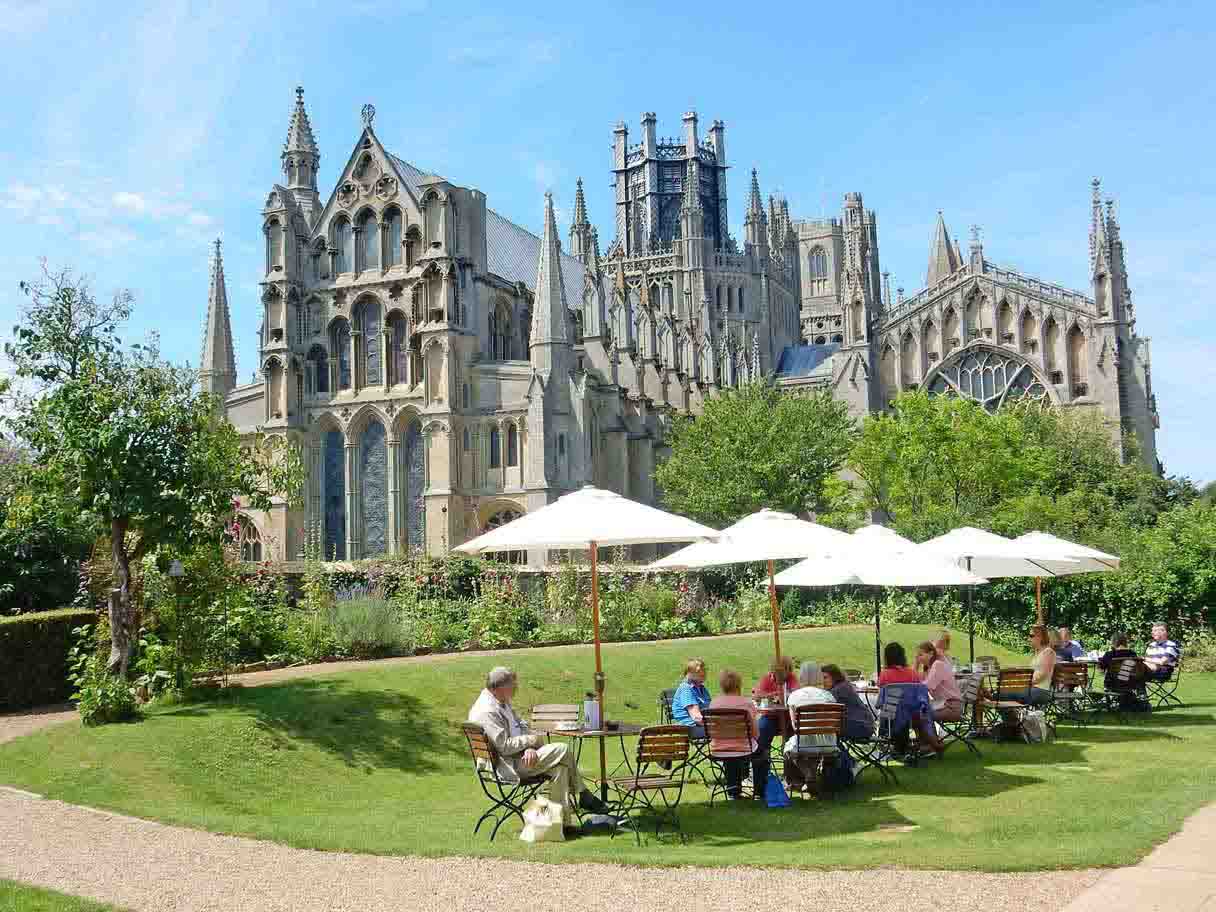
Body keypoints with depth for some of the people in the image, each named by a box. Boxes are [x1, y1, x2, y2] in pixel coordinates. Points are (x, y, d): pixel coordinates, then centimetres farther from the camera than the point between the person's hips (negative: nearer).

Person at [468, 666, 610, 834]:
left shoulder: (502, 703, 12)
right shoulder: (488, 711, -21)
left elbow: (521, 726, 12)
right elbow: (504, 746, -24)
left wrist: (530, 748, -8)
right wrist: (532, 740, -12)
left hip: (519, 756, 10)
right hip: (506, 766, -10)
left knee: (560, 768, -8)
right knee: (563, 750, -14)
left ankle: (562, 820, -6)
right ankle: (584, 796, 3)